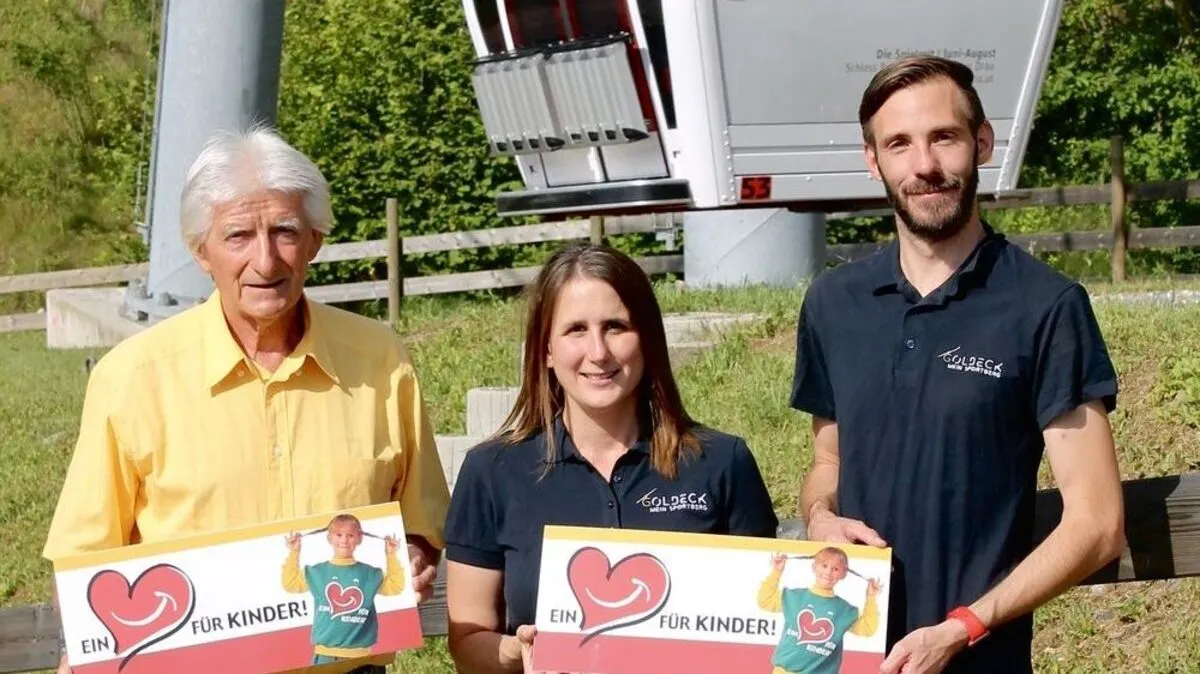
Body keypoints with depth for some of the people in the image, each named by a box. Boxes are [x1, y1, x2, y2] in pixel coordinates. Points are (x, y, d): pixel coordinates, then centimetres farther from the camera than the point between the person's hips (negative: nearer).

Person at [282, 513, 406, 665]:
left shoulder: (370, 574, 5)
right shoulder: (317, 572, 5)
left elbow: (395, 586, 5)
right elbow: (290, 584, 4)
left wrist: (391, 556, -1)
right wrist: (294, 553, 0)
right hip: (326, 653, 0)